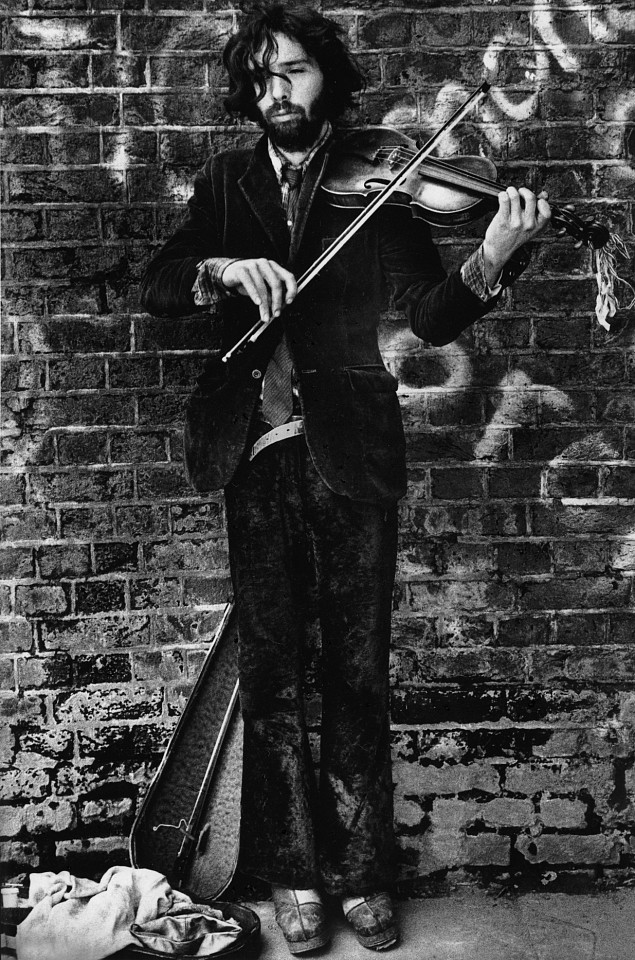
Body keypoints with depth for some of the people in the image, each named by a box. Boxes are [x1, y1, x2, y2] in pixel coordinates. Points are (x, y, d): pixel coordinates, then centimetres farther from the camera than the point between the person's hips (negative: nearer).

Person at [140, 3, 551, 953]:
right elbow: (157, 286, 1)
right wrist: (225, 269, -19)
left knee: (358, 669, 2)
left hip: (350, 454, -1)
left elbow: (431, 316, -7)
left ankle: (361, 870, 15)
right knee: (271, 668, 4)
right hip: (259, 454, 2)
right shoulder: (228, 182, 12)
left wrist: (491, 261, -27)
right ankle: (294, 872, 16)